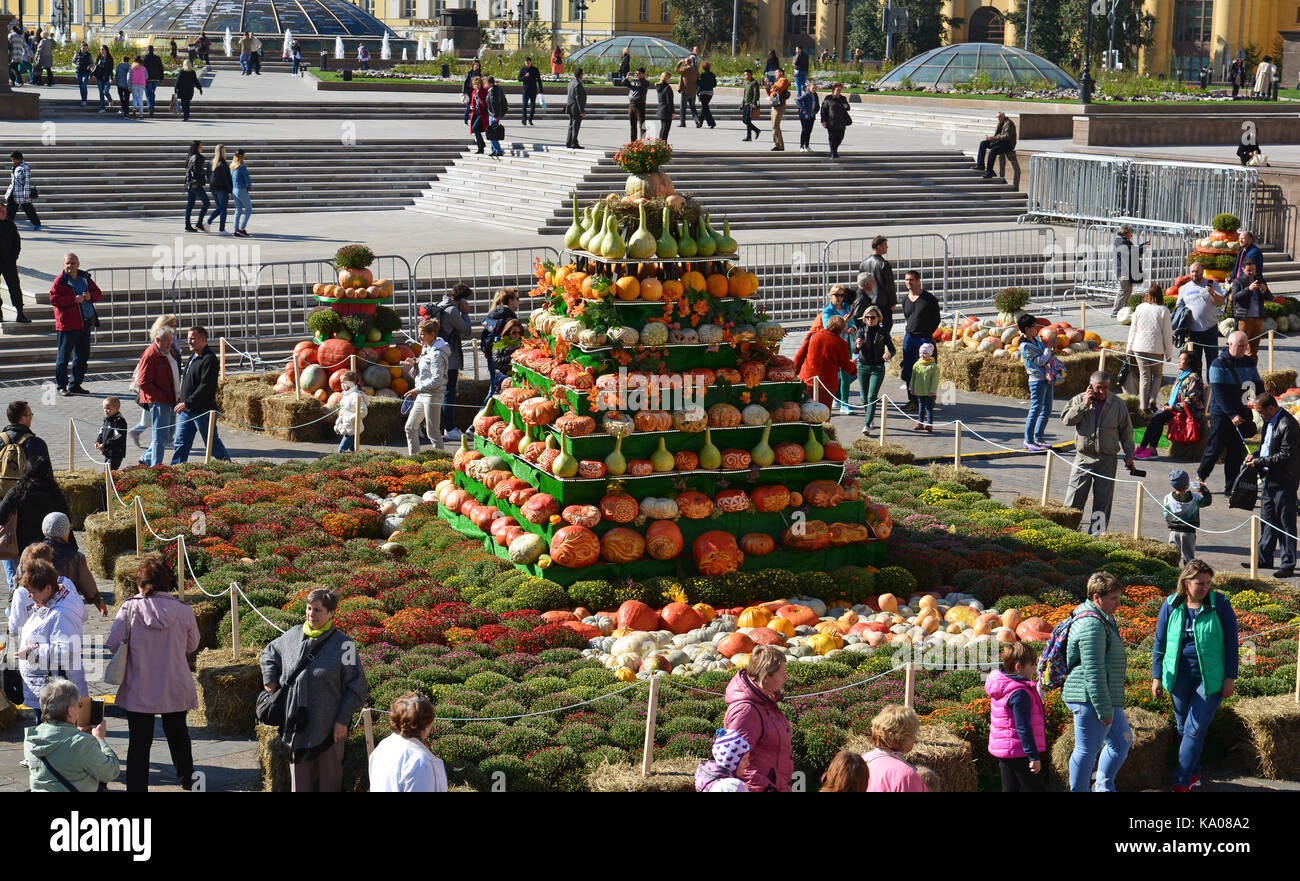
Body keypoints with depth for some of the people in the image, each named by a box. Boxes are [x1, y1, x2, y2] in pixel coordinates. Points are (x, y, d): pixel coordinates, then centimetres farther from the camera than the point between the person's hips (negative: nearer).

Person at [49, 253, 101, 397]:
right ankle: (61, 386, 3)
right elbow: (53, 299, -15)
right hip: (67, 324, -6)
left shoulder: (85, 278, 11)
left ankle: (75, 385, 22)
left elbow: (98, 293, 14)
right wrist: (74, 299, -21)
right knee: (63, 356, -3)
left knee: (82, 355, 11)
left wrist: (90, 297, -9)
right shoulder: (60, 281, -6)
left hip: (85, 323, 6)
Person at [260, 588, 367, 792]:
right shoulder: (293, 636, 4)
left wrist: (342, 720, -12)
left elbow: (357, 687, -8)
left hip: (329, 728, -4)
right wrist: (270, 681, 11)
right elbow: (269, 654, 26)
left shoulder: (343, 645, -11)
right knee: (300, 782, 13)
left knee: (329, 782, 5)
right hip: (297, 726, 4)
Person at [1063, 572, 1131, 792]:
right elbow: (1093, 671, -24)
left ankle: (1104, 787, 31)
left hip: (1106, 699, 11)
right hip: (1090, 699, -11)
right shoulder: (1092, 625, -21)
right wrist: (1104, 710, -22)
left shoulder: (1104, 619, 14)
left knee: (1122, 741, 20)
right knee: (1087, 750, -1)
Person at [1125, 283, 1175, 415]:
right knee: (1157, 375, 15)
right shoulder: (1163, 310, -6)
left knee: (1144, 376, 8)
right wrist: (1169, 353, 3)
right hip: (1157, 348, -2)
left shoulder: (1140, 308, 1)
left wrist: (1129, 348, 17)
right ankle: (1152, 400, -1)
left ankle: (1143, 405, 4)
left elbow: (1133, 329, 8)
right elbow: (1167, 333, -4)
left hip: (1139, 347, 2)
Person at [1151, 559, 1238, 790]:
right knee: (1183, 727, 14)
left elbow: (1231, 642, -3)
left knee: (1195, 729, -7)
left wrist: (1230, 678, -6)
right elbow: (1160, 643, 6)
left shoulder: (1220, 604, -8)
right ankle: (1194, 774, 31)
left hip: (1211, 677, -3)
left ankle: (1181, 782, -4)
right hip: (1180, 676, 3)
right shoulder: (1171, 606, -2)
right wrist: (1157, 677, 5)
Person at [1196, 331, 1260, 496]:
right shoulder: (1219, 364, -10)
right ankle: (1199, 478, 21)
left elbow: (1257, 385, 12)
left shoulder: (1249, 362, 7)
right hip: (1221, 413, -5)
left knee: (1237, 451, 4)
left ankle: (1230, 487, 11)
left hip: (1241, 413, 5)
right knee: (1215, 448, 0)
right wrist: (1232, 415, -20)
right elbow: (1219, 394, -15)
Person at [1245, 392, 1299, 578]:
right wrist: (1256, 455, 6)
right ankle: (1265, 558, 28)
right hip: (1269, 479, 10)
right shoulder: (1269, 422, 10)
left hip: (1284, 481, -10)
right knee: (1267, 520, 17)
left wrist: (1260, 462, -19)